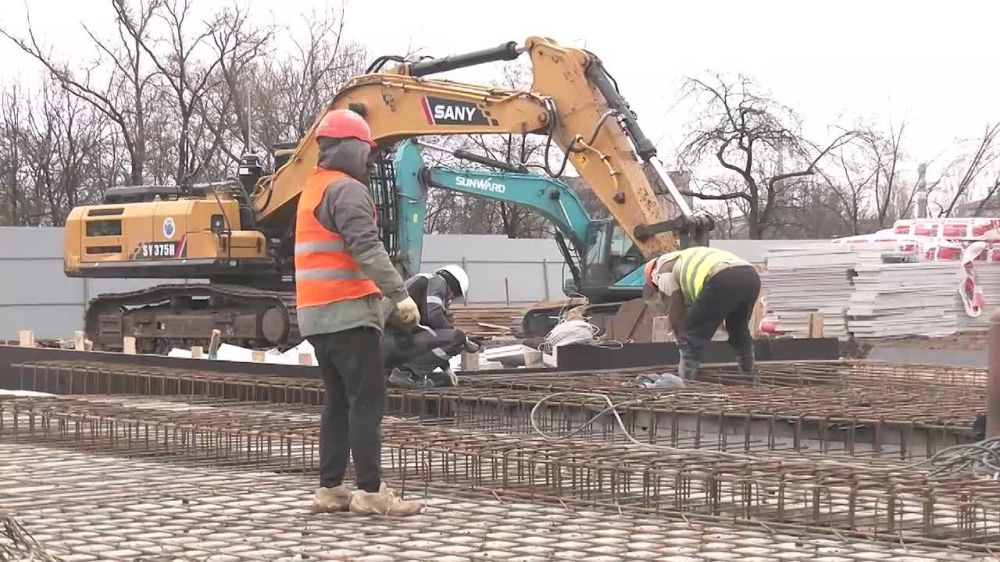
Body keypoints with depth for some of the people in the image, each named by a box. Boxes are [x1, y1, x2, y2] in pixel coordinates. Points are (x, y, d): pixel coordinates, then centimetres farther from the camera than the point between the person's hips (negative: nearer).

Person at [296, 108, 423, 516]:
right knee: (367, 402, -8)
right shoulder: (346, 189, -10)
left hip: (316, 314, 10)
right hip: (348, 312, -10)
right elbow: (367, 248, -22)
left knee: (338, 401, 12)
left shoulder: (312, 189, 21)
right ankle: (371, 491, -10)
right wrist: (400, 294, -24)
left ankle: (330, 489, 11)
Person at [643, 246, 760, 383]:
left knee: (691, 333, 6)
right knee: (740, 330, 30)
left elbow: (676, 314, 18)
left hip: (722, 281, -8)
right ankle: (748, 375, 37)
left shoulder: (665, 269, 21)